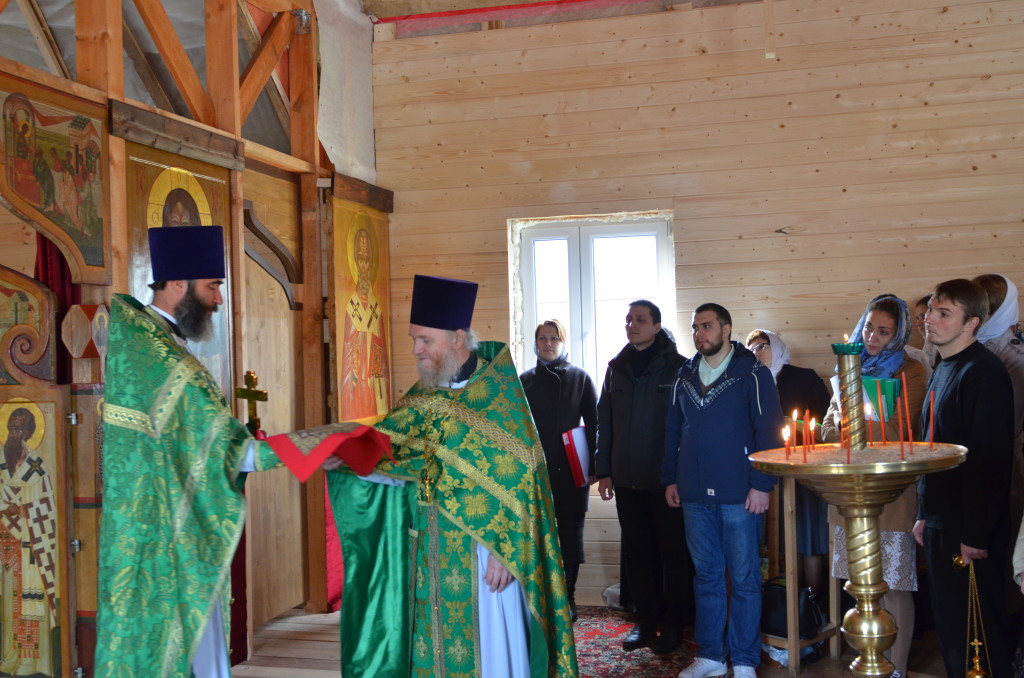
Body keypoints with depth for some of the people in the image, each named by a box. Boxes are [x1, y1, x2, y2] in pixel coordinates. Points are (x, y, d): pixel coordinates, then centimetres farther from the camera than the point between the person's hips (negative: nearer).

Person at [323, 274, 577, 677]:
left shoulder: (498, 392, -9)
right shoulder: (422, 398, 9)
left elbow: (516, 480, -12)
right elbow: (392, 462, 4)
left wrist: (504, 550, -16)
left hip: (480, 551, -5)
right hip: (430, 553, 6)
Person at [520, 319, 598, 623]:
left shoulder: (580, 378, 3)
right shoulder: (526, 380, 8)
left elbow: (593, 424, 3)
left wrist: (591, 466, -4)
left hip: (571, 471, -1)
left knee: (570, 535, 5)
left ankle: (567, 598, 15)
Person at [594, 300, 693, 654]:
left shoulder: (676, 367, -5)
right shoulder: (617, 368, 10)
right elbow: (604, 422, 12)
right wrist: (603, 471, 7)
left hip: (666, 478, -4)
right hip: (627, 479, 4)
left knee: (673, 552, 5)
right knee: (636, 552, 10)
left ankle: (674, 623, 16)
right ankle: (646, 620, 21)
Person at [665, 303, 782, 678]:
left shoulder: (752, 374, -4)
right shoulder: (685, 377, 13)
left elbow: (768, 430, -7)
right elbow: (673, 431, 18)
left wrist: (761, 484, -12)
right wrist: (670, 479, 12)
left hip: (738, 493, -5)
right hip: (695, 494, 5)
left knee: (744, 577, 2)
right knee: (707, 576, 11)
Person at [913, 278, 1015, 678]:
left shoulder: (984, 373, -15)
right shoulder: (942, 370, 13)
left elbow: (991, 459, -20)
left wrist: (975, 535, -21)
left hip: (969, 529, -9)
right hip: (939, 524, 9)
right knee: (948, 624, 15)